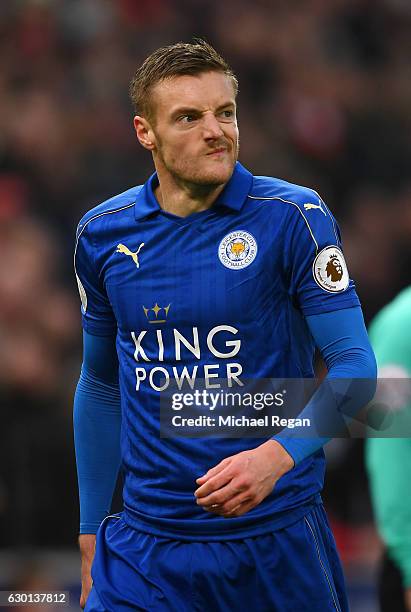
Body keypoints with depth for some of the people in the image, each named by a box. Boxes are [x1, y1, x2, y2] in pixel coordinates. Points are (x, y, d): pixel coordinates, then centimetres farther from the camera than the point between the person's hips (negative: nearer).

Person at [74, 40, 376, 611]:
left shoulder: (293, 217, -7)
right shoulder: (102, 233, 4)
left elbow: (354, 361, -9)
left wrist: (278, 455, -25)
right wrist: (91, 534, 14)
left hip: (278, 537, -2)